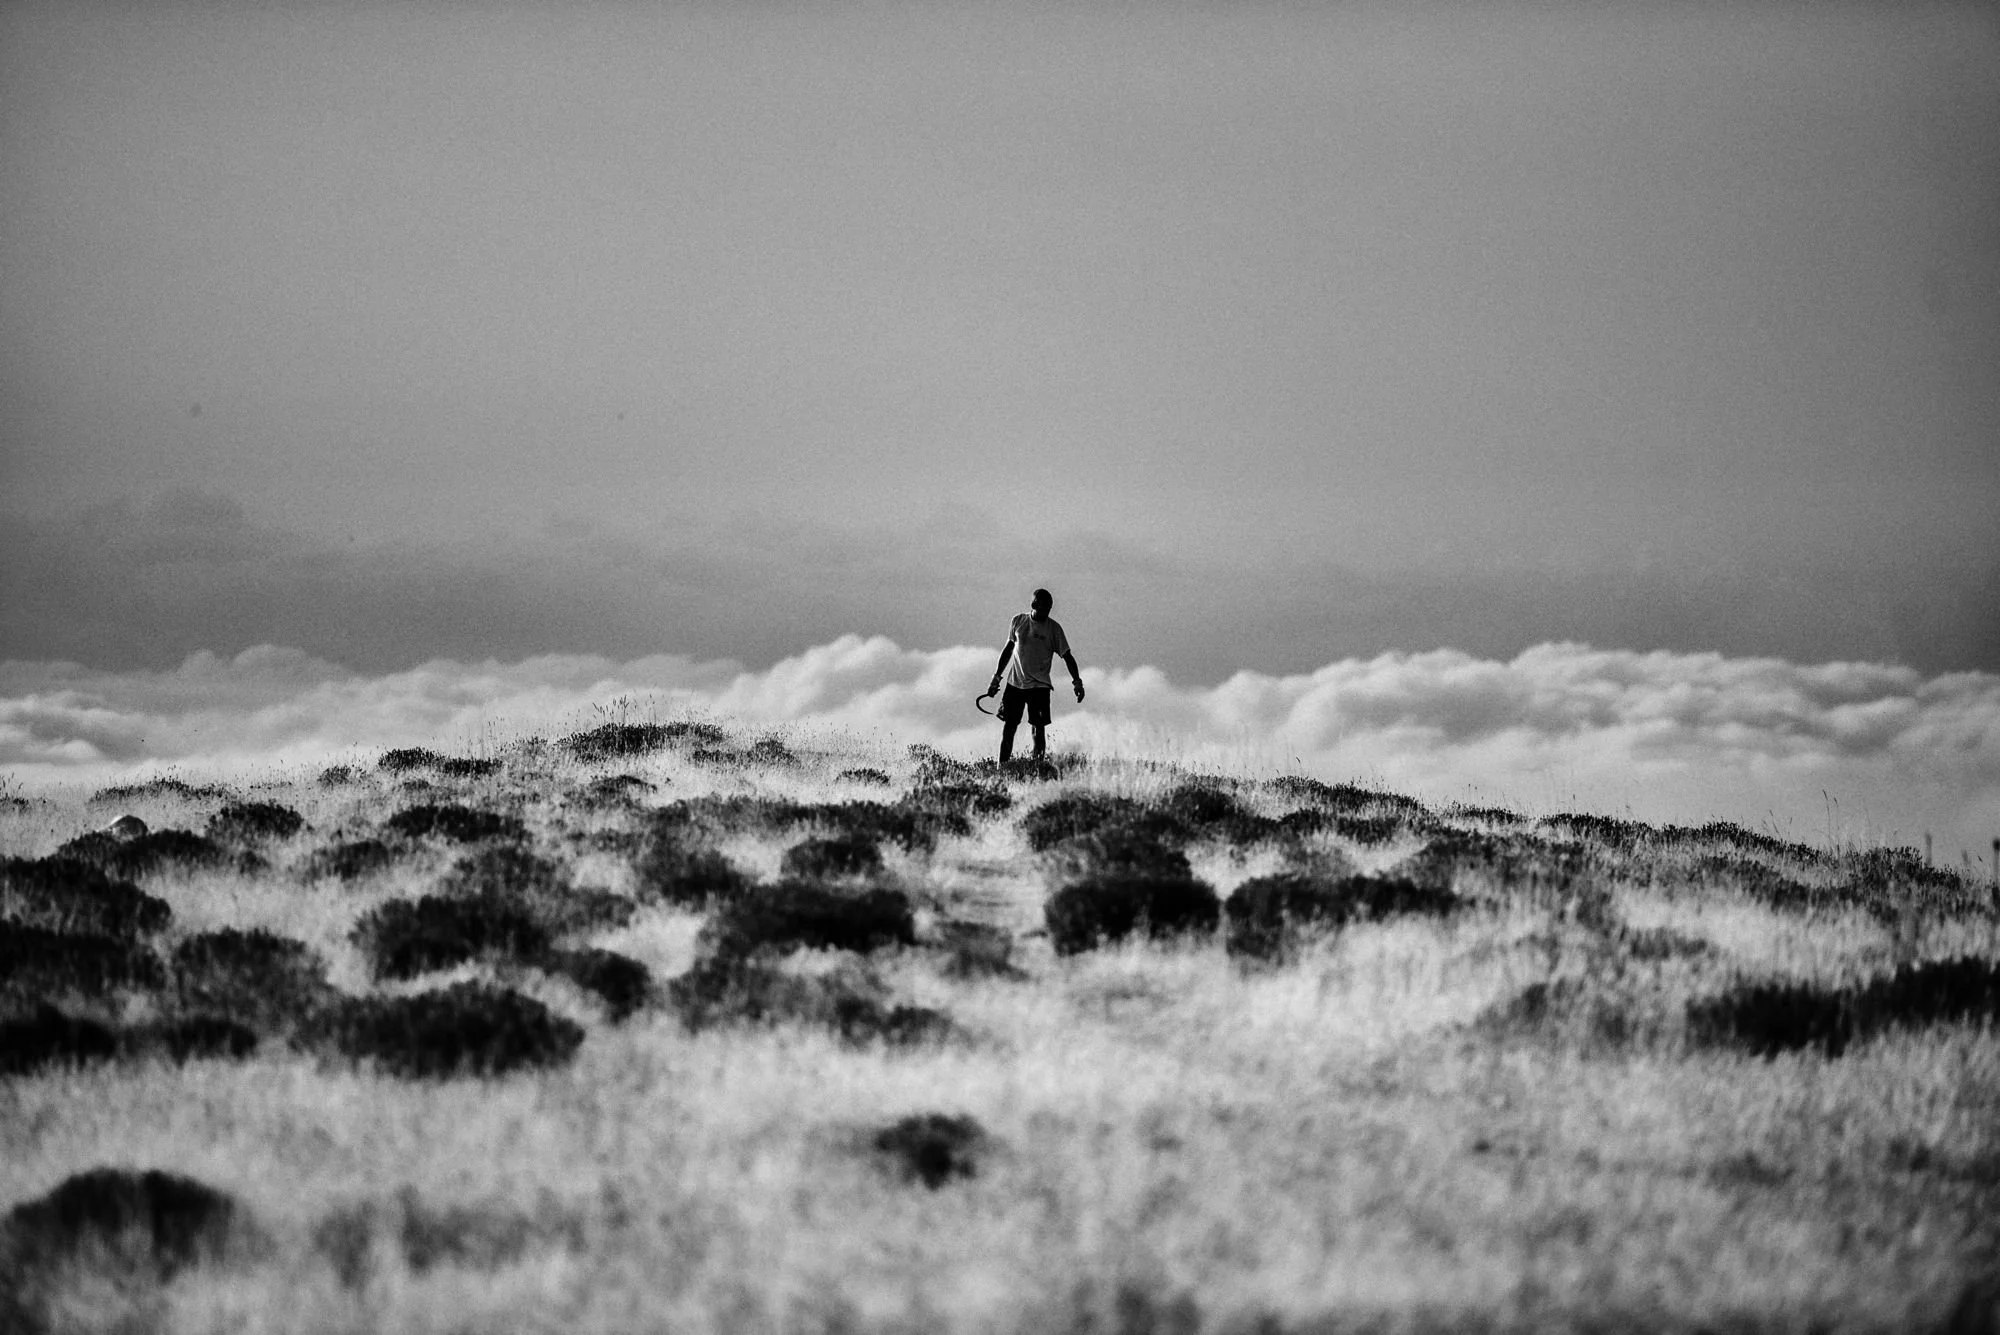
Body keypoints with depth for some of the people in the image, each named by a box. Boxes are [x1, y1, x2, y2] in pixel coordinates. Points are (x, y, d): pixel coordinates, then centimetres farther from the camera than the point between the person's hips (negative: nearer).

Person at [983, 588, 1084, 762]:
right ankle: (1002, 765, 6)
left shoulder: (1053, 628, -3)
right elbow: (1008, 649, 15)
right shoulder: (1018, 621, 4)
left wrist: (1077, 681, -9)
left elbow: (1067, 656, 1)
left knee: (1038, 727, -7)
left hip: (1039, 686, -2)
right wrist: (996, 677, 17)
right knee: (1008, 726, 1)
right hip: (1015, 683, 2)